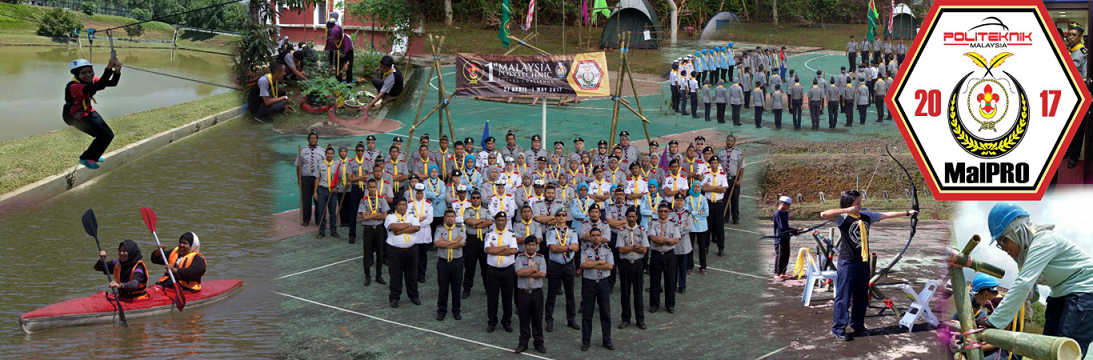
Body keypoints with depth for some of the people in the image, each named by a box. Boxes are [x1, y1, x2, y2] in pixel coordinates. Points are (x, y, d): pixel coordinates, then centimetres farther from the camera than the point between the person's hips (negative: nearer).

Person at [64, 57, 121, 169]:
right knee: (105, 136, -13)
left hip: (87, 111, 8)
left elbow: (113, 83, -19)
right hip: (74, 115, -8)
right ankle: (86, 158, 9)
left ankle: (92, 155, 36)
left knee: (109, 134, 10)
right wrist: (109, 67, -58)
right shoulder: (74, 87, -35)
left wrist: (117, 71, -39)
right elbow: (100, 86, -49)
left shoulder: (91, 80, -10)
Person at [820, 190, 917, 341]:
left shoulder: (866, 216, 6)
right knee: (843, 296, -2)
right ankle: (839, 328, 5)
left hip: (863, 262, 6)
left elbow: (886, 215, 14)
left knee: (862, 296, 13)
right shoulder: (843, 218, -12)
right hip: (847, 262, -6)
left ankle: (858, 326, 26)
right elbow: (824, 214, -29)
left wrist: (907, 213, 17)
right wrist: (846, 210, -27)